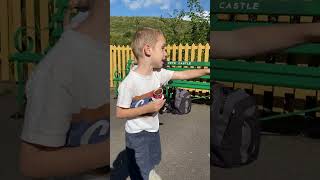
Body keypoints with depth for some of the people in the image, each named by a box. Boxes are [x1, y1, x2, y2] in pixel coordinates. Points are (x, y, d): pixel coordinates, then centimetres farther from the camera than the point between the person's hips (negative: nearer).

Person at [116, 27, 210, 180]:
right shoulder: (129, 83, -28)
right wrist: (146, 109, -28)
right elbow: (119, 113, -22)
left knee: (151, 164, 27)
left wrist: (206, 71, 0)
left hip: (153, 130, 7)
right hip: (137, 134, -7)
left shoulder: (158, 73, -8)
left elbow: (183, 74, 3)